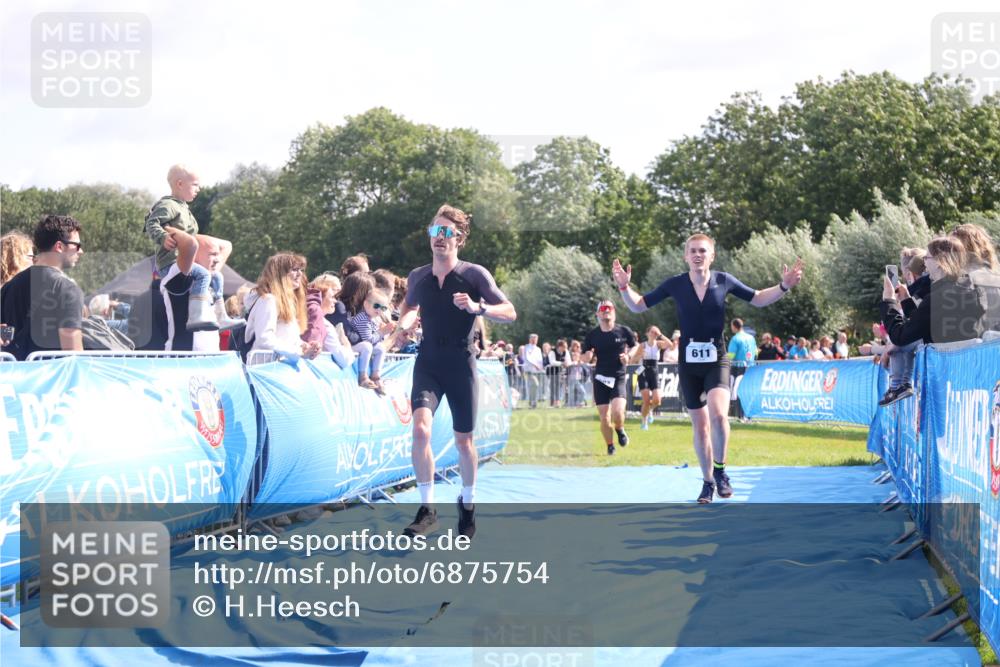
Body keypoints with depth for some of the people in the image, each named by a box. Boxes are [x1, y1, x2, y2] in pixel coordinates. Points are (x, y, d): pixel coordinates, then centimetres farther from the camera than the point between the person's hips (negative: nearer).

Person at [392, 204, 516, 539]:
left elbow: (510, 312, -8)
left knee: (463, 440, 9)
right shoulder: (417, 277, 2)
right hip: (428, 363, 1)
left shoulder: (475, 274, -8)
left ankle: (467, 504, 33)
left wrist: (477, 307, -25)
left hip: (461, 365, -1)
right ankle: (427, 509, -14)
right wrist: (404, 322, 1)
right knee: (421, 428, -21)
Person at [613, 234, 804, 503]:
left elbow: (758, 299, 11)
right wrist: (624, 287, -15)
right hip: (689, 362, 1)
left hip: (717, 359, -1)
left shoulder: (724, 281, -4)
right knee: (700, 427, 8)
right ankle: (708, 481, 26)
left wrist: (784, 286, -4)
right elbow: (638, 306, 3)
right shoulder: (675, 284, -5)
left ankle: (720, 470, -5)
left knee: (718, 413, -26)